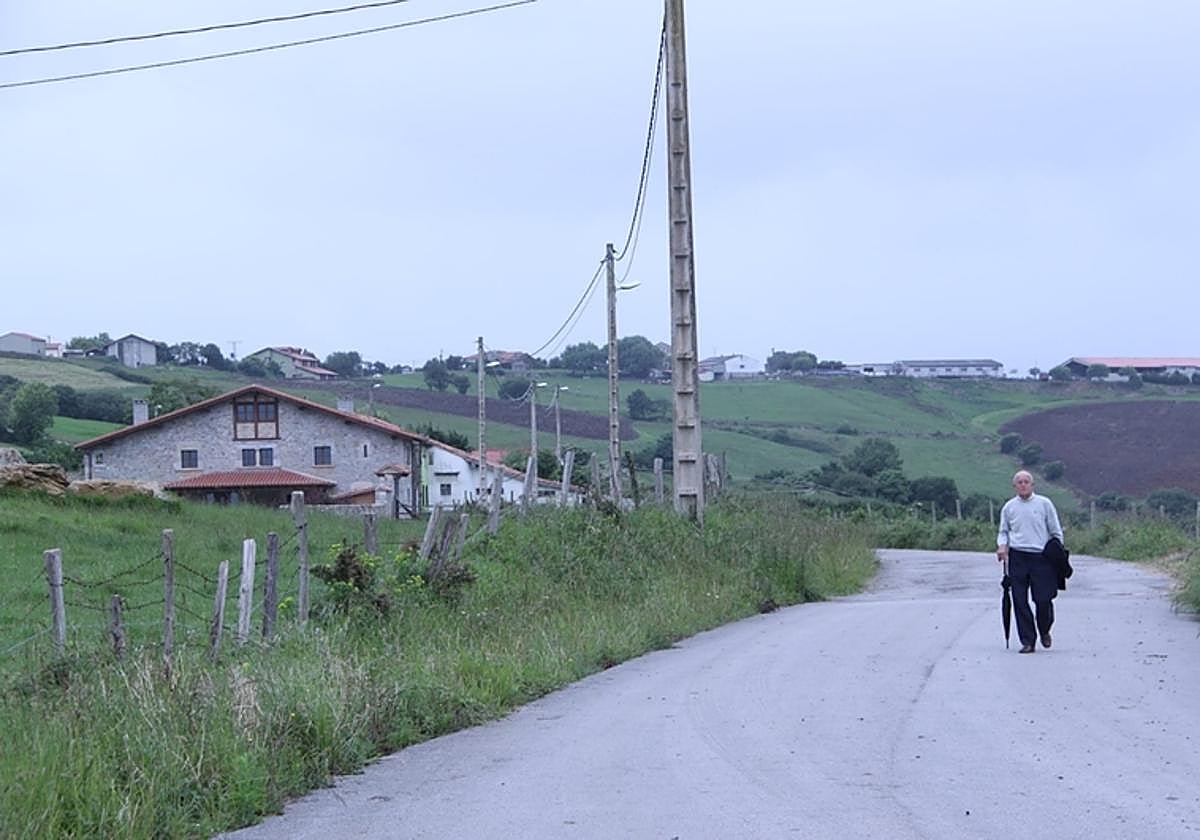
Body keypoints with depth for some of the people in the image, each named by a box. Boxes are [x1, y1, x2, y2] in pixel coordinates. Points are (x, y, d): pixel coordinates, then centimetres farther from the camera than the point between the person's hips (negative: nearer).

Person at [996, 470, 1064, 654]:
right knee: (1020, 601, -2)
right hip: (1017, 557, 2)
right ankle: (1027, 641, 6)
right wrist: (1002, 546, -2)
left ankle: (1044, 632, 24)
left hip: (1041, 557, -2)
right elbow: (1004, 531, 18)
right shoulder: (1009, 507, 10)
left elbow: (1056, 532, 9)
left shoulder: (1044, 504, 5)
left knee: (1043, 599, -5)